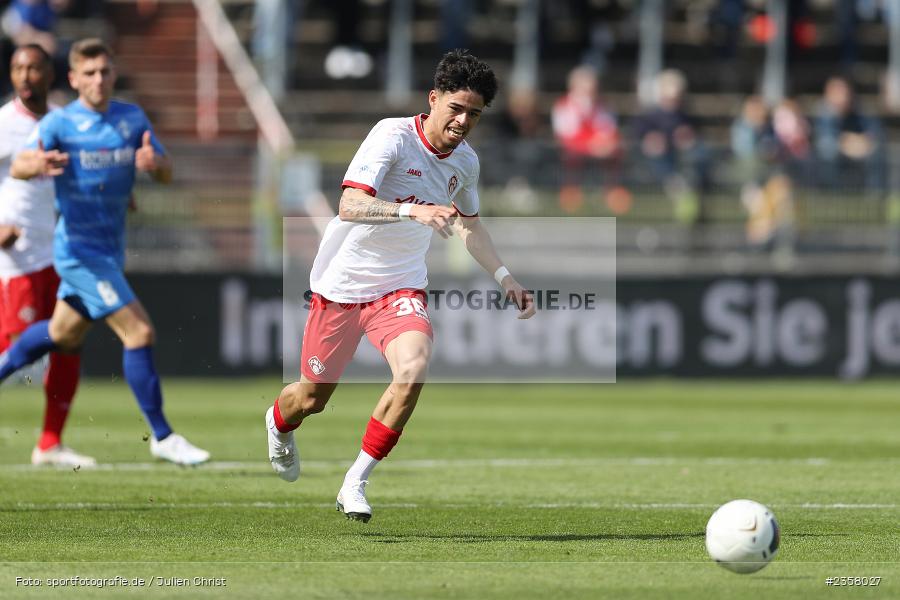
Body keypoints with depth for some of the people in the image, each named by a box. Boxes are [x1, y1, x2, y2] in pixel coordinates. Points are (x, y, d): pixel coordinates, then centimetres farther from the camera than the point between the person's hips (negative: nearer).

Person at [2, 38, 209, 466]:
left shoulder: (133, 120, 3)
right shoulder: (59, 124, -12)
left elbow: (166, 174, 1)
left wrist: (154, 162, -24)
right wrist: (36, 165, -50)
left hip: (111, 248, 7)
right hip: (80, 249, -7)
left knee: (64, 334, 22)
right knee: (139, 332, -15)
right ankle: (162, 437, -7)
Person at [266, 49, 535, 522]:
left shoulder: (465, 162, 0)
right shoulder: (393, 136, -20)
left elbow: (467, 223, 21)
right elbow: (350, 205, -33)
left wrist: (505, 278, 16)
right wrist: (412, 211, -47)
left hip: (400, 288, 4)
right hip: (341, 284, -4)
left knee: (413, 370, -25)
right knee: (312, 398, 8)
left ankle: (355, 484, -11)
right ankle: (279, 424, 48)